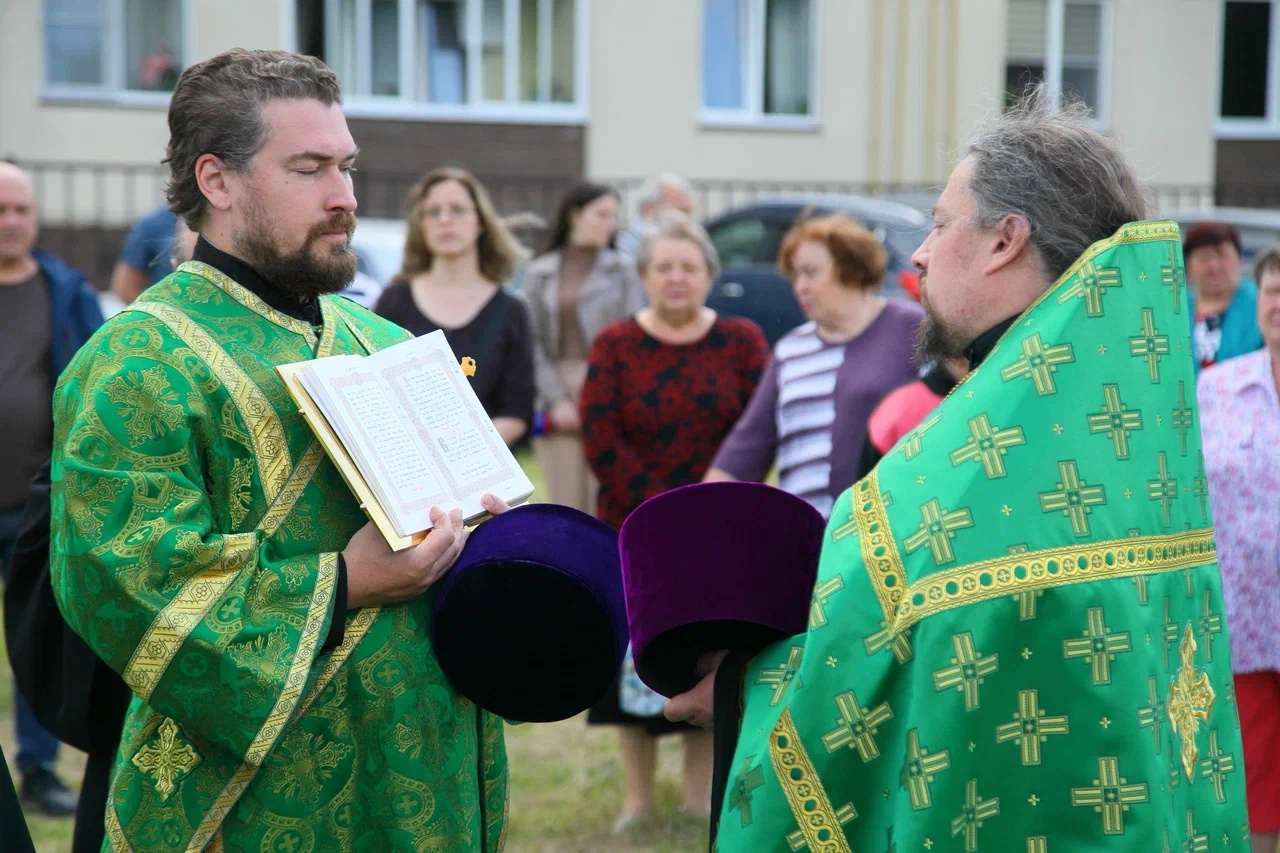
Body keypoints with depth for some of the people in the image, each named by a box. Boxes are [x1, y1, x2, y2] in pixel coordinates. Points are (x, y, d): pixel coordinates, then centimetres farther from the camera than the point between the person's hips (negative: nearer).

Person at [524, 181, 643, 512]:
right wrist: (557, 400, -6)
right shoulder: (539, 273, 10)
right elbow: (533, 343, 4)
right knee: (565, 505, 2)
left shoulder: (622, 271, 7)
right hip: (557, 403, 1)